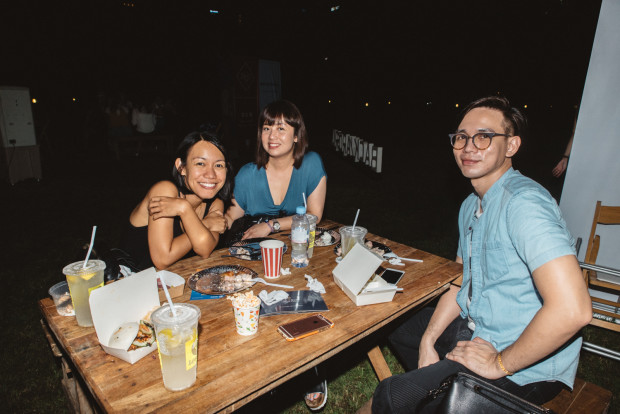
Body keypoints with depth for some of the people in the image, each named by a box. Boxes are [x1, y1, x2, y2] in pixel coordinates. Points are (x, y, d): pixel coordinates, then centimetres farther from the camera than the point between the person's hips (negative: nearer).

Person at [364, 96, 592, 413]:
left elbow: (572, 309, -36)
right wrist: (428, 341, 2)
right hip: (474, 328, 9)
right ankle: (433, 387, 39)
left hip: (524, 368, -9)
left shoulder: (524, 202, -26)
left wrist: (500, 364, -22)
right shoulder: (471, 206, 7)